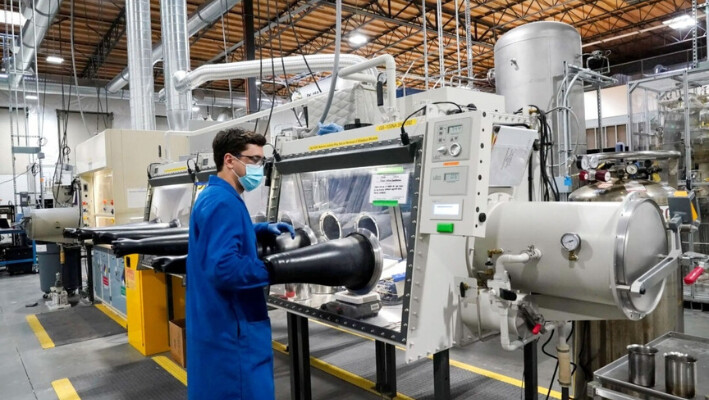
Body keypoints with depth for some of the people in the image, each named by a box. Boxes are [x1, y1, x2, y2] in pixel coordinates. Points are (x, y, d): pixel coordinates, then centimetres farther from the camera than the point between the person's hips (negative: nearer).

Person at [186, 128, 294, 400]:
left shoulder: (216, 196, 10)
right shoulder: (223, 202, -22)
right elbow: (224, 268, -31)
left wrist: (261, 230, 11)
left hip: (220, 324, 11)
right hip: (230, 329, -10)